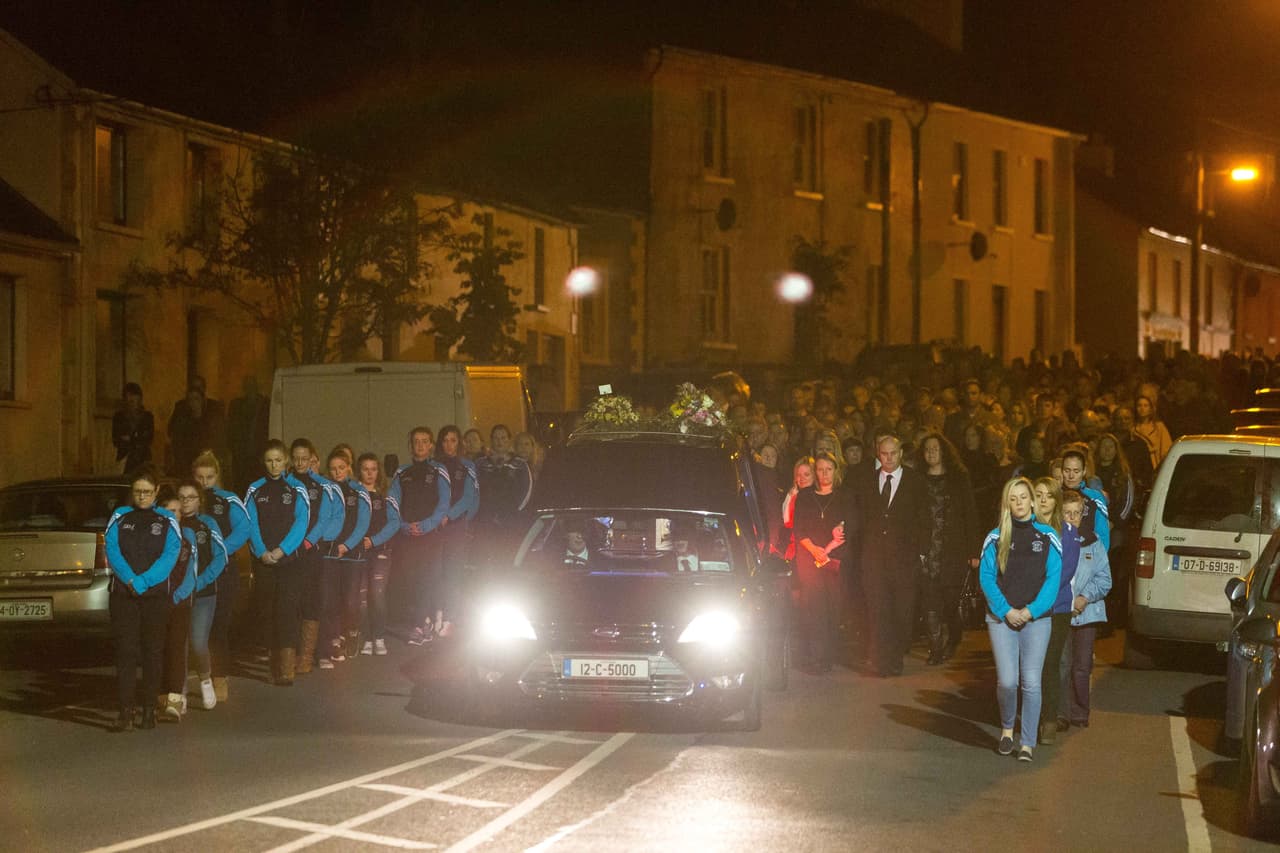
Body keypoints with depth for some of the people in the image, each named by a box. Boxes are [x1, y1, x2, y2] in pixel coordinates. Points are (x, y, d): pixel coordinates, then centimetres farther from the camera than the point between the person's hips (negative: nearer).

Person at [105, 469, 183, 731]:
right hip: (123, 592, 0)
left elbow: (170, 556, -5)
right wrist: (130, 580, -16)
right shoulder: (120, 517, 12)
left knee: (153, 651, 2)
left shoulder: (167, 520, 8)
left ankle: (149, 710, 9)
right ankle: (126, 712, -11)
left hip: (156, 594, 0)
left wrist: (143, 582, -16)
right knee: (125, 651, -7)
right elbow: (111, 550, -1)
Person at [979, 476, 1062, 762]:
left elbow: (1053, 577, 0)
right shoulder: (996, 537, 6)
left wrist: (1032, 610, -10)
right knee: (1007, 680, -7)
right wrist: (1006, 610, -9)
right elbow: (986, 576, 2)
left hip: (1036, 619, 0)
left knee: (1031, 682, -6)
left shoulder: (1047, 536, 5)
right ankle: (1007, 727, 21)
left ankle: (1028, 744, 1)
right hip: (1002, 619, 0)